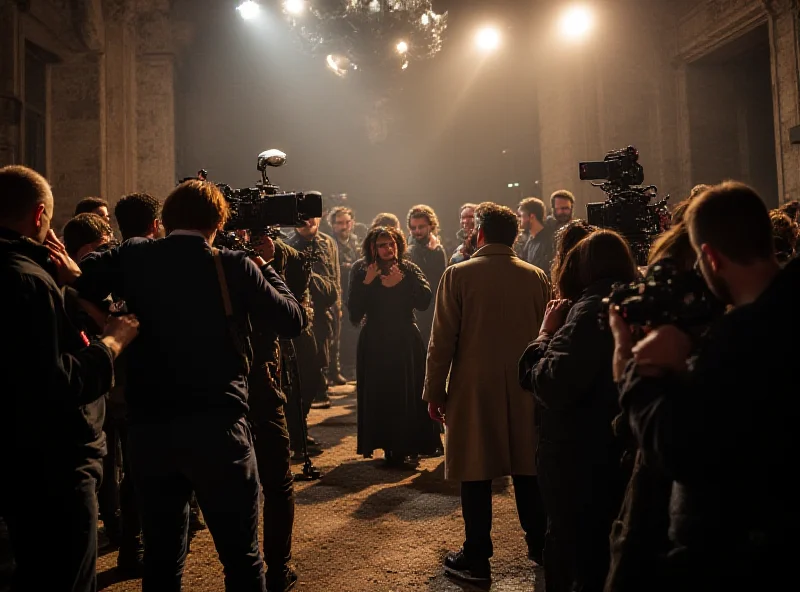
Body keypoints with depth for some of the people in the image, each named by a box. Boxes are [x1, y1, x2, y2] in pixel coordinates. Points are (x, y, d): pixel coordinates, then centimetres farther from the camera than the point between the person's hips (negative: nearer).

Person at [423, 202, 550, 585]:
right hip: (525, 389, 4)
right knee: (527, 469, 17)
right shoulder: (537, 277, 0)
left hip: (474, 389, -3)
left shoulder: (458, 274, -9)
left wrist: (434, 392, -1)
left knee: (476, 474, 5)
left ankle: (476, 560, 14)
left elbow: (442, 340, -9)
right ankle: (539, 544, 31)